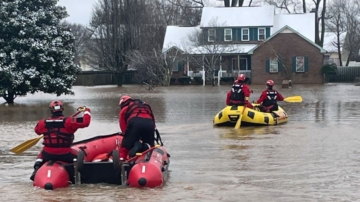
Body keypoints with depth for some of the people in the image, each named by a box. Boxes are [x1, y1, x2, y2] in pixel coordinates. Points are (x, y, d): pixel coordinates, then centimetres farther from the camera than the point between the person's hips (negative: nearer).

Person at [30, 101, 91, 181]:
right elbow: (85, 122, -15)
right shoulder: (68, 121, -15)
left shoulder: (43, 123, -4)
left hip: (48, 155, 3)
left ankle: (36, 170, 23)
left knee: (41, 155, 36)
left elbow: (37, 130, 18)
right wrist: (87, 111, 4)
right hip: (65, 155, -3)